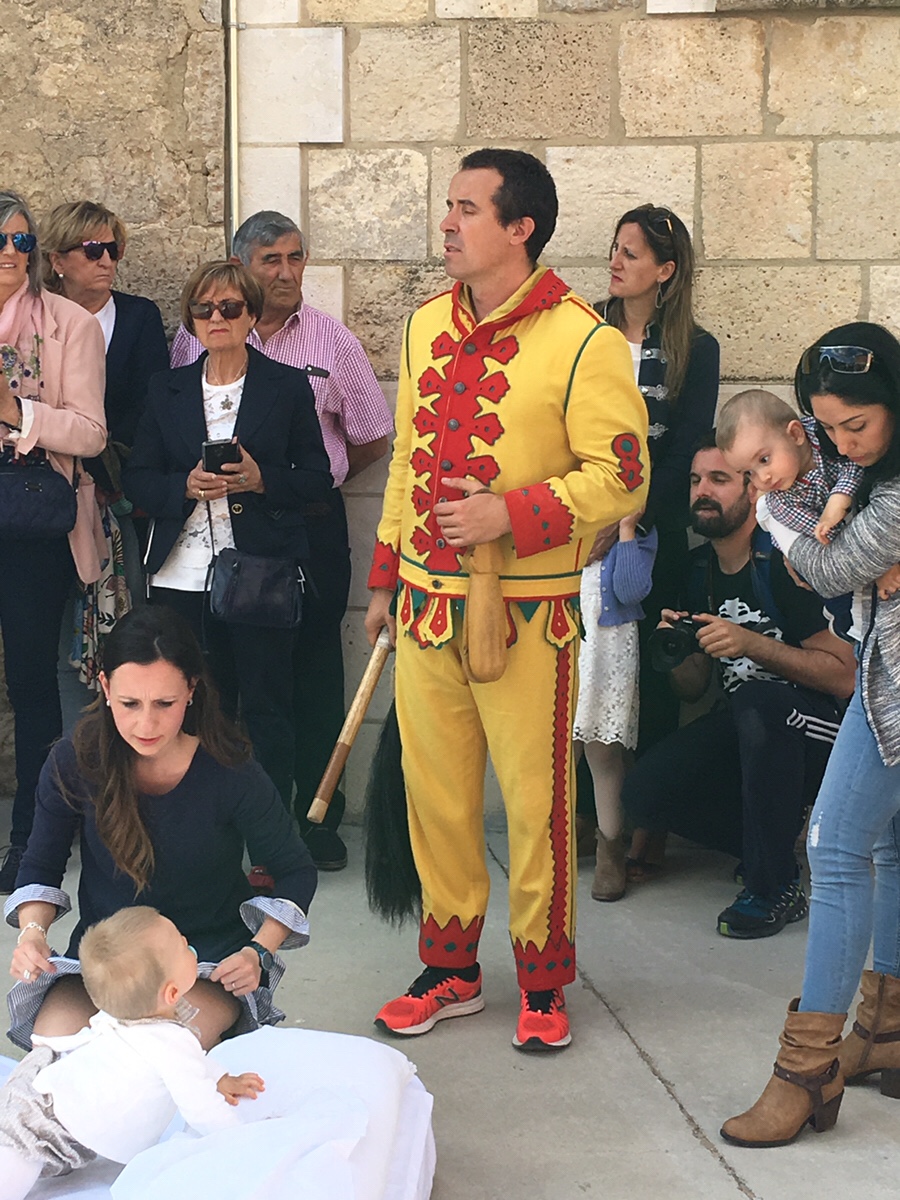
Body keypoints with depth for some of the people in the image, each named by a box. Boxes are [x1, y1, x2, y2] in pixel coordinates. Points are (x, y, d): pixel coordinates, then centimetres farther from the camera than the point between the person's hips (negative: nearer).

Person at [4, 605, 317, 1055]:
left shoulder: (232, 777, -16)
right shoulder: (74, 765, -11)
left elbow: (296, 871, -2)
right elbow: (41, 867, 4)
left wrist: (259, 951, -17)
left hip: (210, 964, -2)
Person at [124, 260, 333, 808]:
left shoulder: (288, 386, 5)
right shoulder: (168, 391, 13)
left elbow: (318, 478, 4)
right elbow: (138, 479, 10)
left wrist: (261, 479, -14)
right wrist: (185, 487, -11)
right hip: (182, 576, 2)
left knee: (267, 710, -1)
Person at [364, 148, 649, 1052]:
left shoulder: (582, 341, -11)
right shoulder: (426, 326, 10)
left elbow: (620, 478, -12)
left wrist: (511, 516, -21)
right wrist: (385, 577, 18)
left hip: (526, 611, -6)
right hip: (426, 603, 6)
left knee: (535, 801, 2)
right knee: (434, 792, 12)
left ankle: (543, 984, 18)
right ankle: (449, 970, 27)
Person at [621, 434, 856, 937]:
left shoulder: (784, 563, -17)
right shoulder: (699, 570, 5)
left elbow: (845, 676, -22)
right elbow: (693, 689, 11)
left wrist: (752, 643, -30)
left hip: (819, 730, -6)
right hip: (743, 729, 6)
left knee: (756, 700, -38)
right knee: (644, 794, -15)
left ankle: (778, 887, -23)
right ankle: (776, 841, 8)